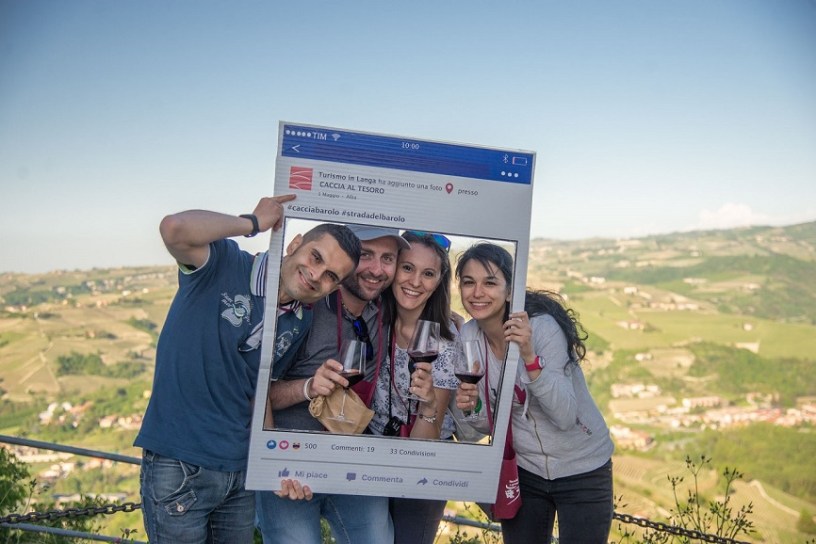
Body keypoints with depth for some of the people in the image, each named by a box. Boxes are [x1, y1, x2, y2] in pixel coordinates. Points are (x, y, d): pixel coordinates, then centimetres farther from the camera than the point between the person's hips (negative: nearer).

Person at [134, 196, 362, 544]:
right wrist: (253, 222, -19)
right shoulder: (223, 265, -12)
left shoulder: (301, 324, 6)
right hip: (178, 467, -6)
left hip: (242, 470, 6)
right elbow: (175, 229, -32)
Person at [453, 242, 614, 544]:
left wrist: (529, 356, -40)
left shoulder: (543, 327, -23)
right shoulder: (468, 336, -8)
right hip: (523, 470, 4)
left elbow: (565, 416, -29)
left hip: (582, 470, -4)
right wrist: (472, 407, -21)